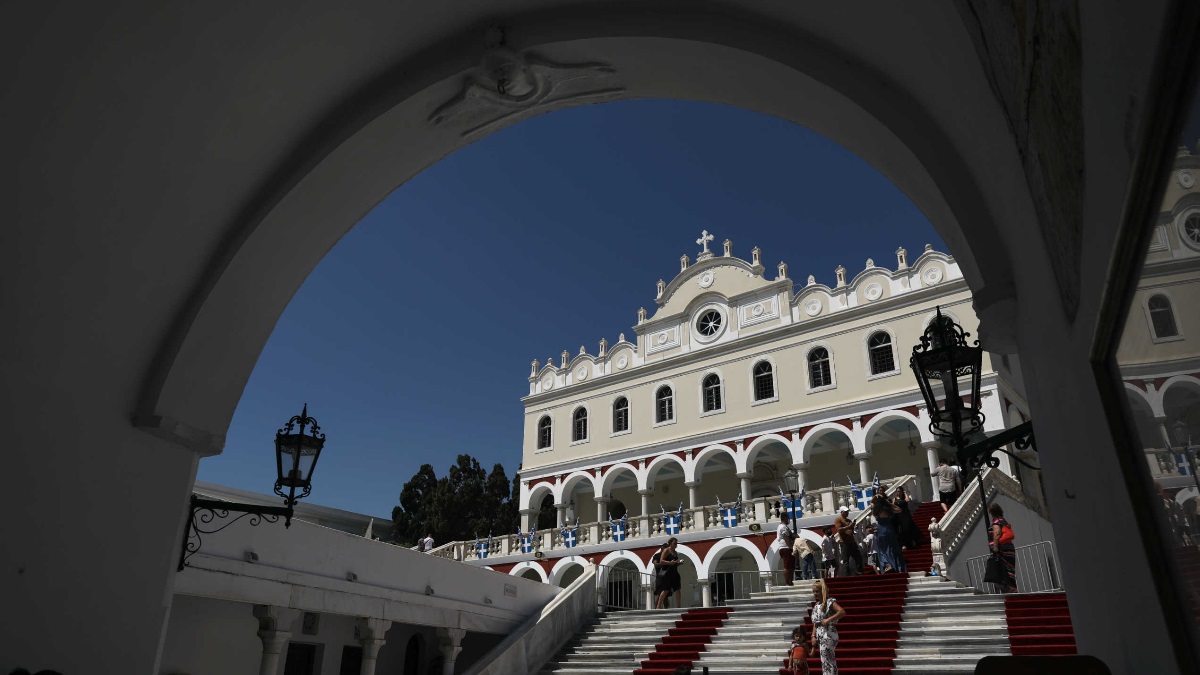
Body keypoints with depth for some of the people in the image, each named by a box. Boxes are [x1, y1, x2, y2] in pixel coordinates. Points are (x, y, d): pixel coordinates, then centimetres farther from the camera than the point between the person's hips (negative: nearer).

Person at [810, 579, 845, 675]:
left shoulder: (830, 602, -8)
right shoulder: (816, 605, 15)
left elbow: (842, 612, -24)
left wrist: (828, 620, -26)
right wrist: (813, 636, 4)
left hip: (829, 635, -8)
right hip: (820, 636, 8)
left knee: (826, 662, -11)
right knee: (829, 662, 12)